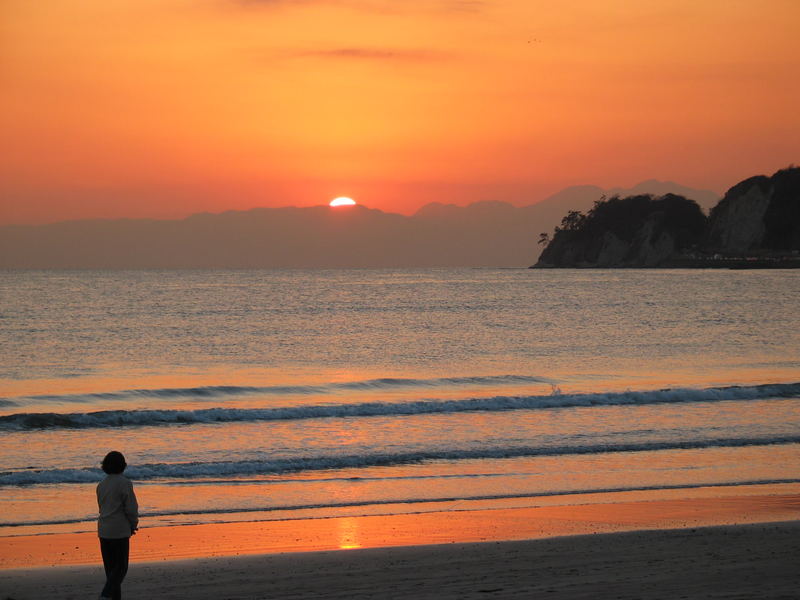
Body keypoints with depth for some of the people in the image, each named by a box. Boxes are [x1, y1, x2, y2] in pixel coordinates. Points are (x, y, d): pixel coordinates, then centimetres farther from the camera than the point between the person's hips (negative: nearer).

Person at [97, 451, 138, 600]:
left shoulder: (101, 485, 8)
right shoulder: (125, 483, -12)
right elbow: (131, 508, -14)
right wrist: (133, 525, 6)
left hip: (103, 531, 6)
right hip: (120, 531, -6)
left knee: (111, 567, 13)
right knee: (121, 567, 0)